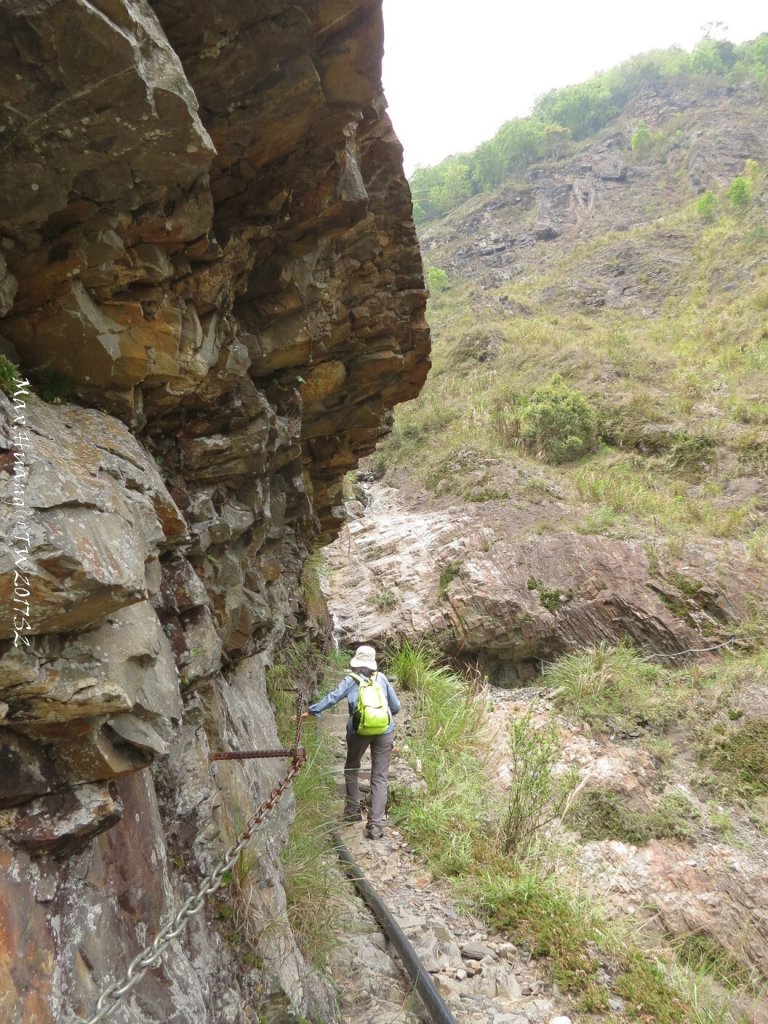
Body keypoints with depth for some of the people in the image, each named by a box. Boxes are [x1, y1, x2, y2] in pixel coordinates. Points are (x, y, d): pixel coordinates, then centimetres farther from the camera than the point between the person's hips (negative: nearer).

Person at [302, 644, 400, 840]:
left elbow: (332, 698, -7)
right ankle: (375, 826, -1)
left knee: (352, 768, 24)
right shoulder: (381, 678, 9)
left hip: (359, 730, -1)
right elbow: (396, 706, 12)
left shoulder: (351, 680, 3)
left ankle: (353, 811, 29)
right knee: (379, 777, 5)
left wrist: (310, 711, 0)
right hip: (384, 730, 1)